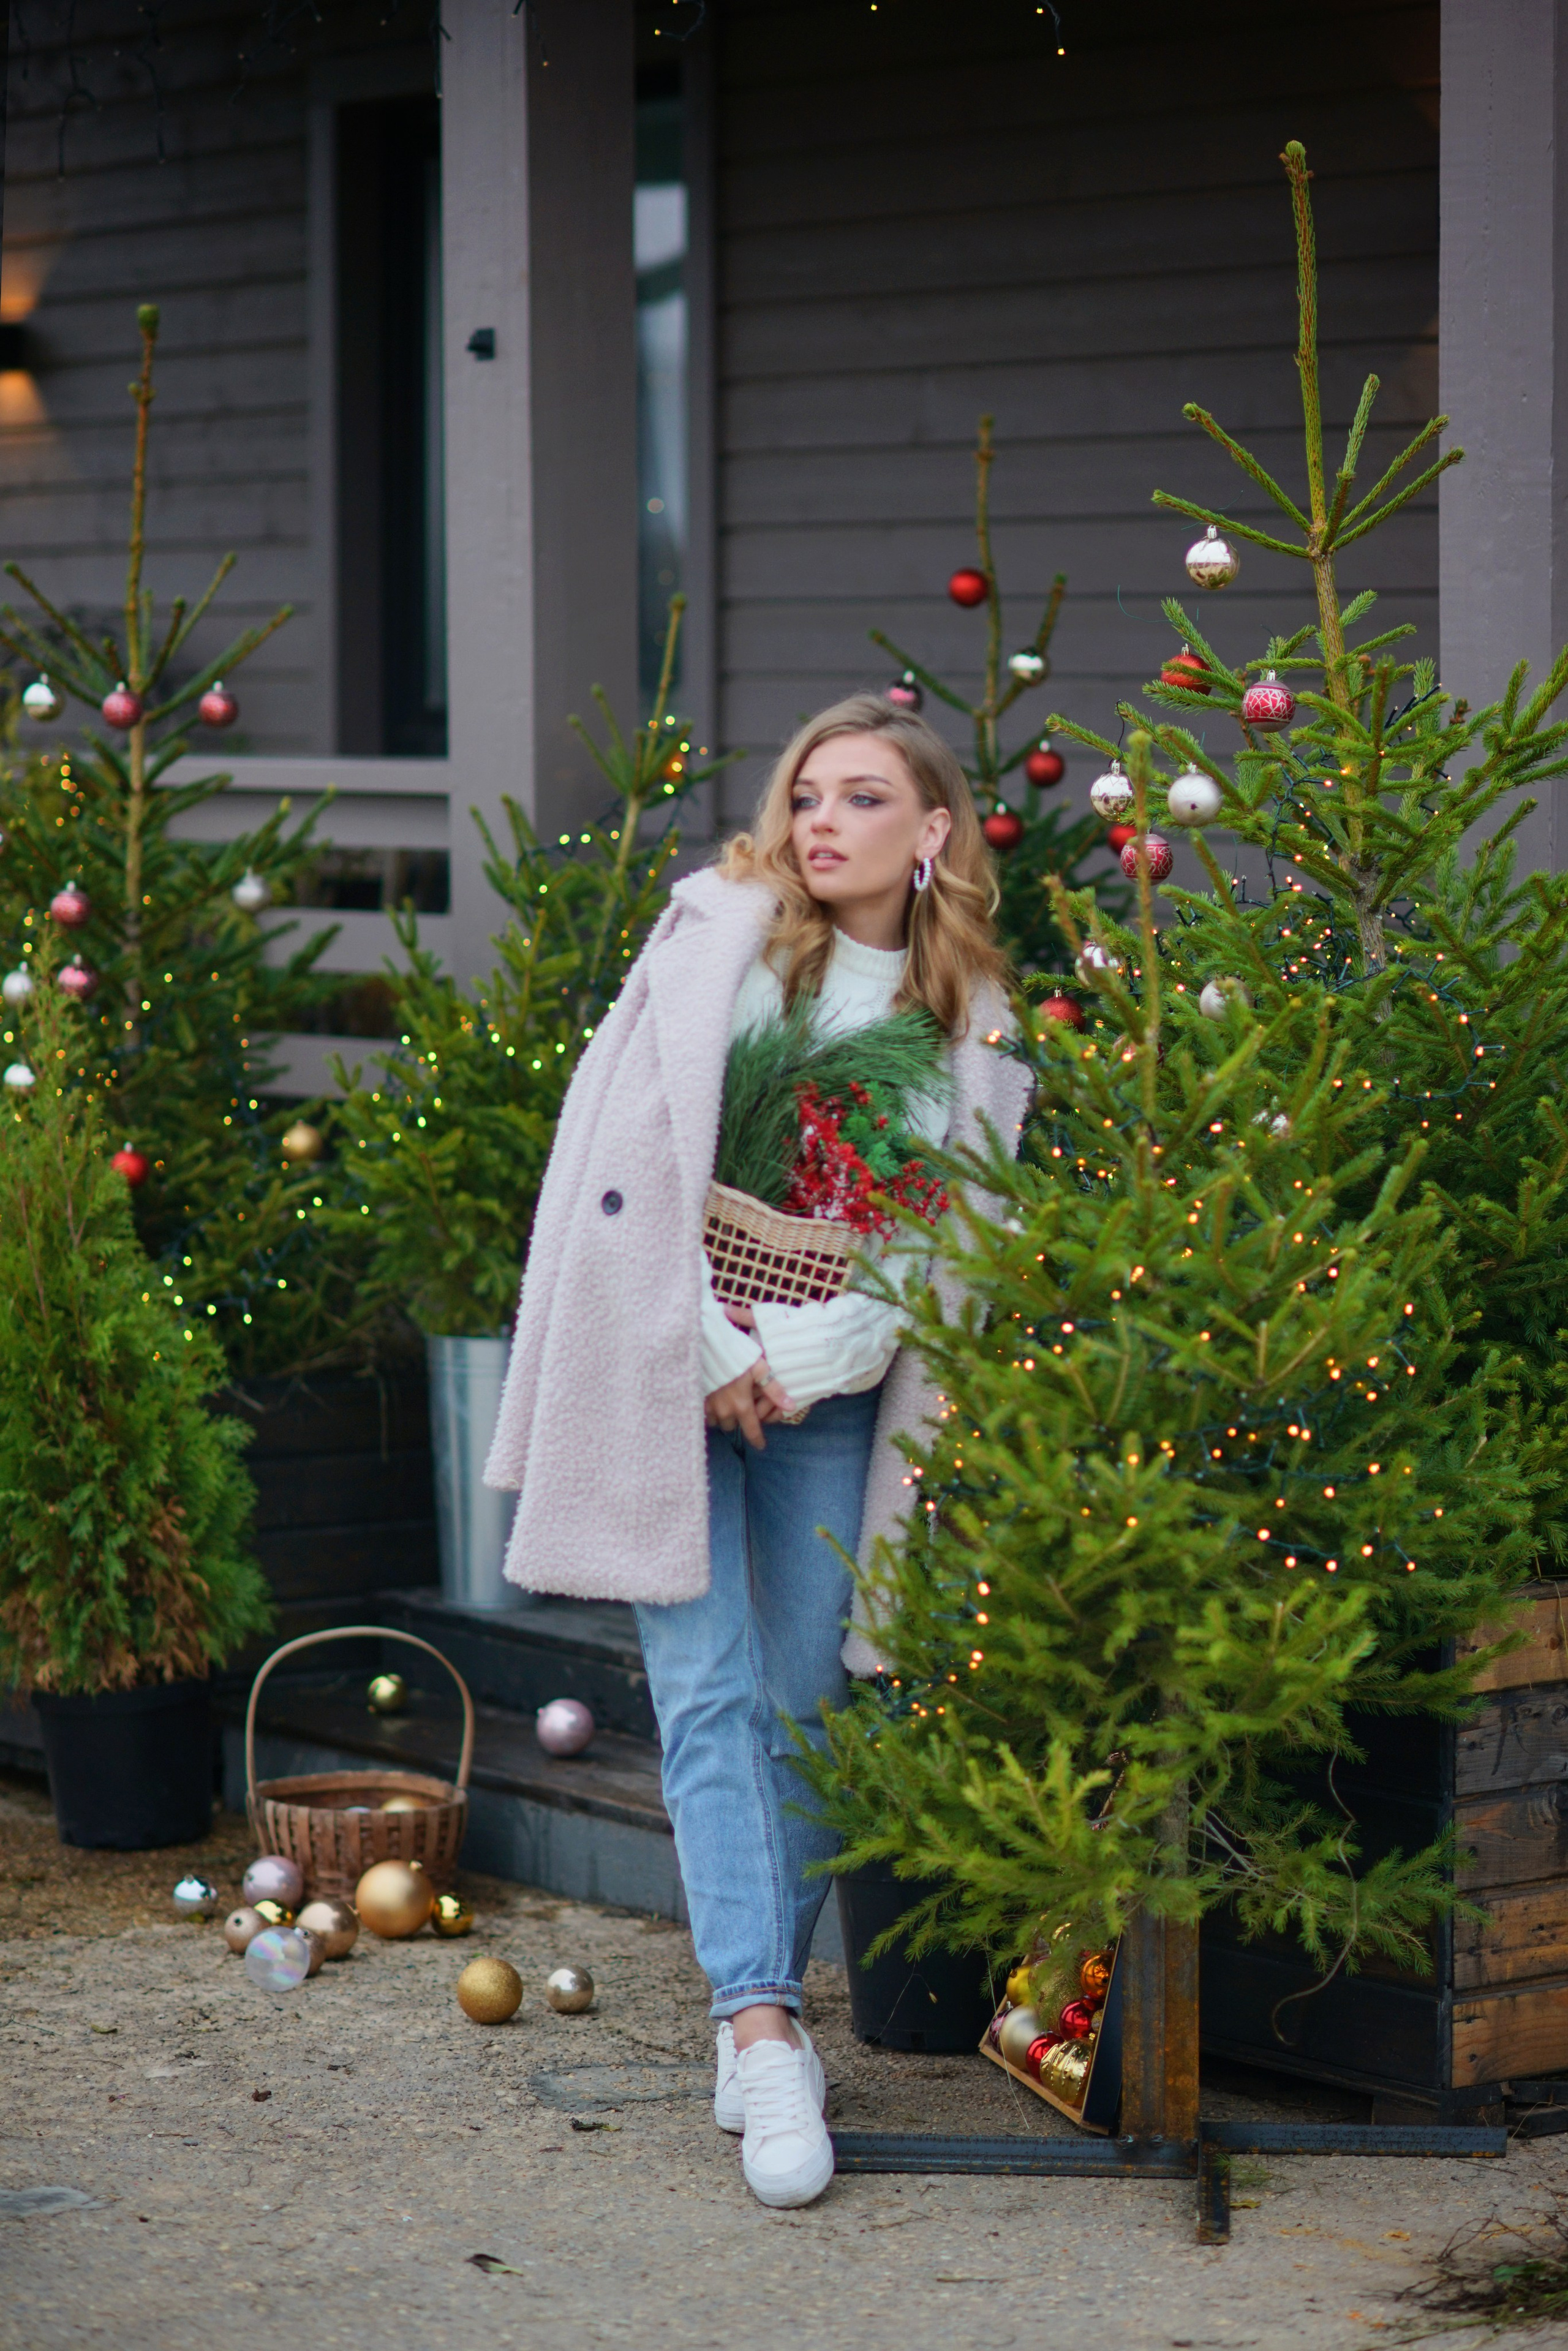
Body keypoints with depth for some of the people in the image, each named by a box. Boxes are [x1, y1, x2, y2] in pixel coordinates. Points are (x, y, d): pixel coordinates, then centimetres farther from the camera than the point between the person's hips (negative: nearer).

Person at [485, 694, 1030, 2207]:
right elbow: (630, 1155, -5)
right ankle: (765, 2028, -14)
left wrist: (813, 1354, -10)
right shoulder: (715, 934, 0)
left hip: (826, 1389, 2)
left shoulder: (973, 1020, 6)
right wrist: (711, 1347, -9)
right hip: (669, 1366, -2)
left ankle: (760, 2006, 15)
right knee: (708, 1694, -10)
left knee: (806, 1700, 2)